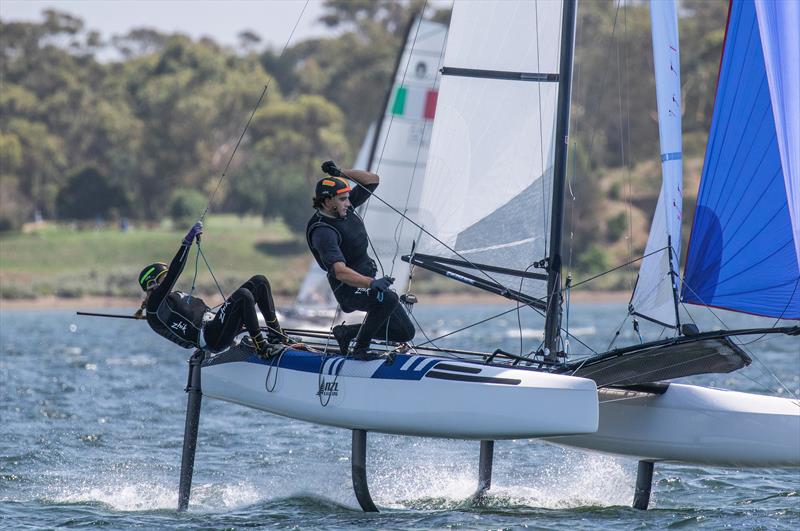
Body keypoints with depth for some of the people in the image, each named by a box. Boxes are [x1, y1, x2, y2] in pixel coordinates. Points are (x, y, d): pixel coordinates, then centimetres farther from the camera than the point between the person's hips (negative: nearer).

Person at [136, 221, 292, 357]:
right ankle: (262, 347, -27)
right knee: (243, 295, -32)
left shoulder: (173, 297, 29)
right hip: (212, 338, -10)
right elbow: (173, 273, -14)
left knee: (260, 281, 4)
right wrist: (187, 242, -19)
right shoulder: (156, 302, -1)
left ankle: (276, 336, 2)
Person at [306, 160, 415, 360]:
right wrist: (371, 283, -48)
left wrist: (340, 173, -1)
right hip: (350, 289, -9)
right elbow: (340, 272, -35)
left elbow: (372, 180, 12)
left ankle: (347, 333, 20)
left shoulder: (346, 207, 3)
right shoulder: (322, 231, -23)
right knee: (388, 298, -38)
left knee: (406, 332, 7)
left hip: (369, 280, 9)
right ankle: (360, 349, -21)